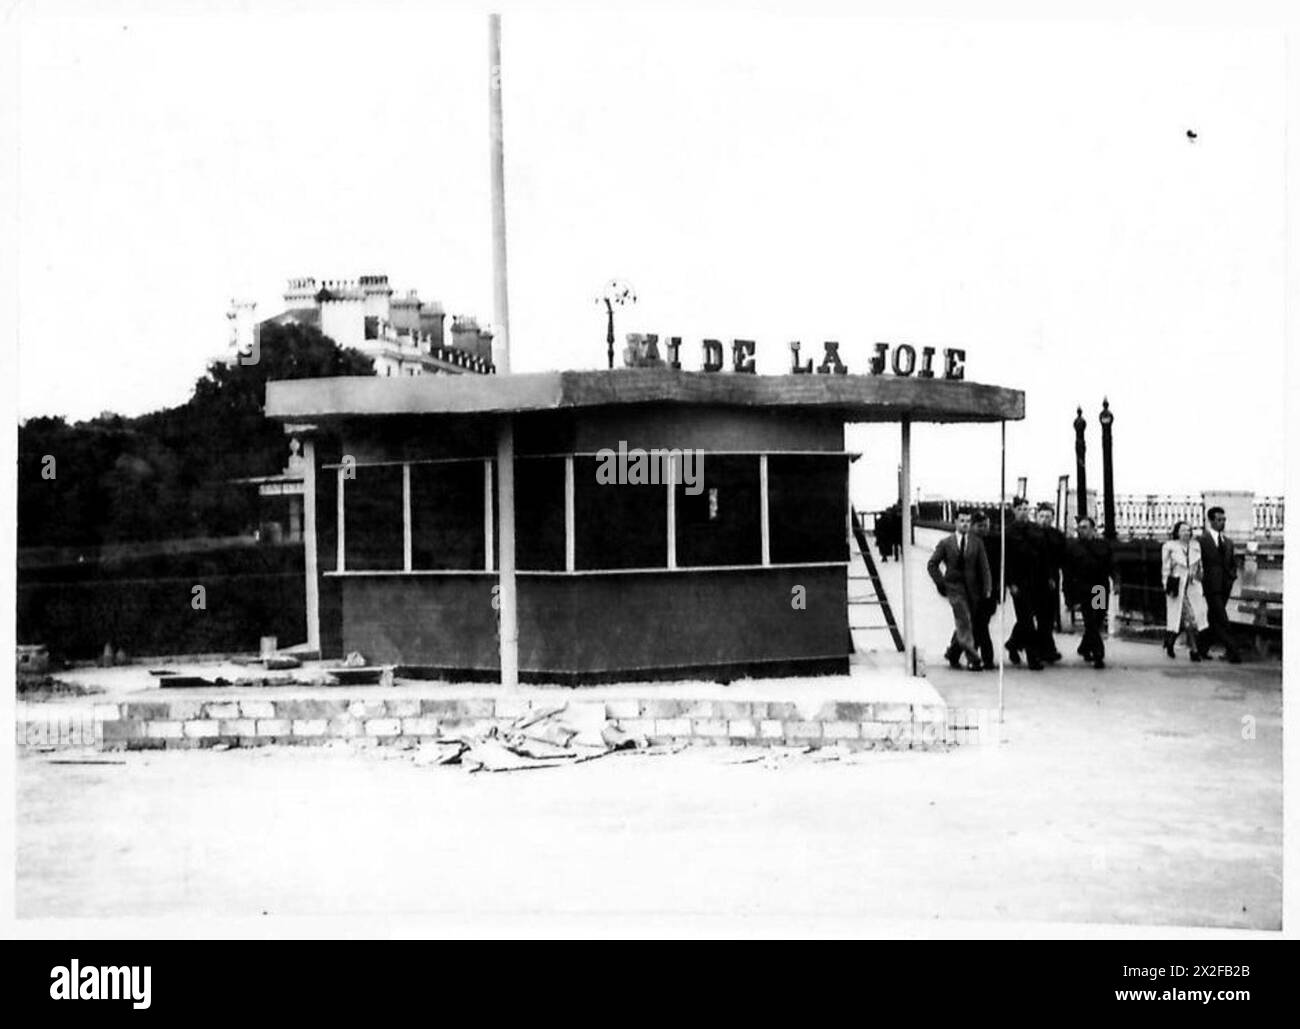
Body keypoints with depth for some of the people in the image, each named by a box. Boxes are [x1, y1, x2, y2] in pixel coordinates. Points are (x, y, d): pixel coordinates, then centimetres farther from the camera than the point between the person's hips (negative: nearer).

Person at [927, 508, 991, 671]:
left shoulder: (977, 543, 6)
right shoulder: (945, 543, 1)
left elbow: (984, 566, 3)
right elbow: (932, 565, 6)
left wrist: (987, 589, -5)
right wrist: (941, 584, -1)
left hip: (972, 589, 3)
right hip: (954, 587, -3)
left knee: (963, 624, 8)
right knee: (964, 622, -13)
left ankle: (953, 654, 24)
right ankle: (973, 658, -15)